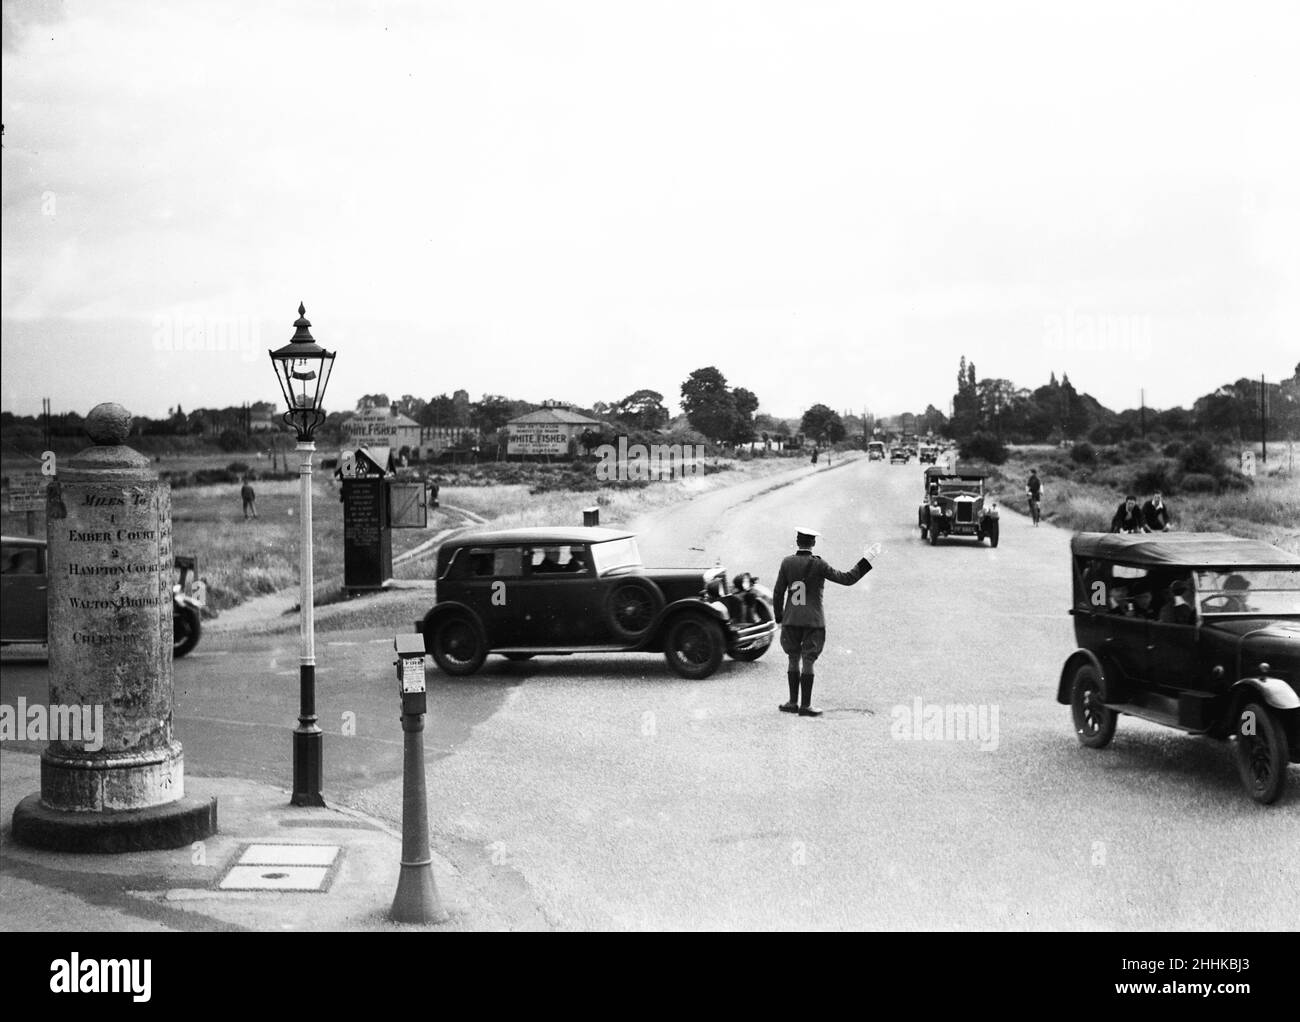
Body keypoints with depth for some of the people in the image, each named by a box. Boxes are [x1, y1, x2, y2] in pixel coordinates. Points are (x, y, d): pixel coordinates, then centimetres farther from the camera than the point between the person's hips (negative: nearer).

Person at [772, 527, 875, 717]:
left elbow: (778, 593, 2)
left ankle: (793, 702, 16)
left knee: (794, 660, 13)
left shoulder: (787, 563, -1)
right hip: (813, 621, -3)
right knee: (808, 662, 0)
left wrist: (779, 617, 13)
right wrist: (866, 561, -1)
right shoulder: (818, 565, -10)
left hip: (791, 621, 3)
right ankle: (805, 706, 1)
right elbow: (847, 579, -8)